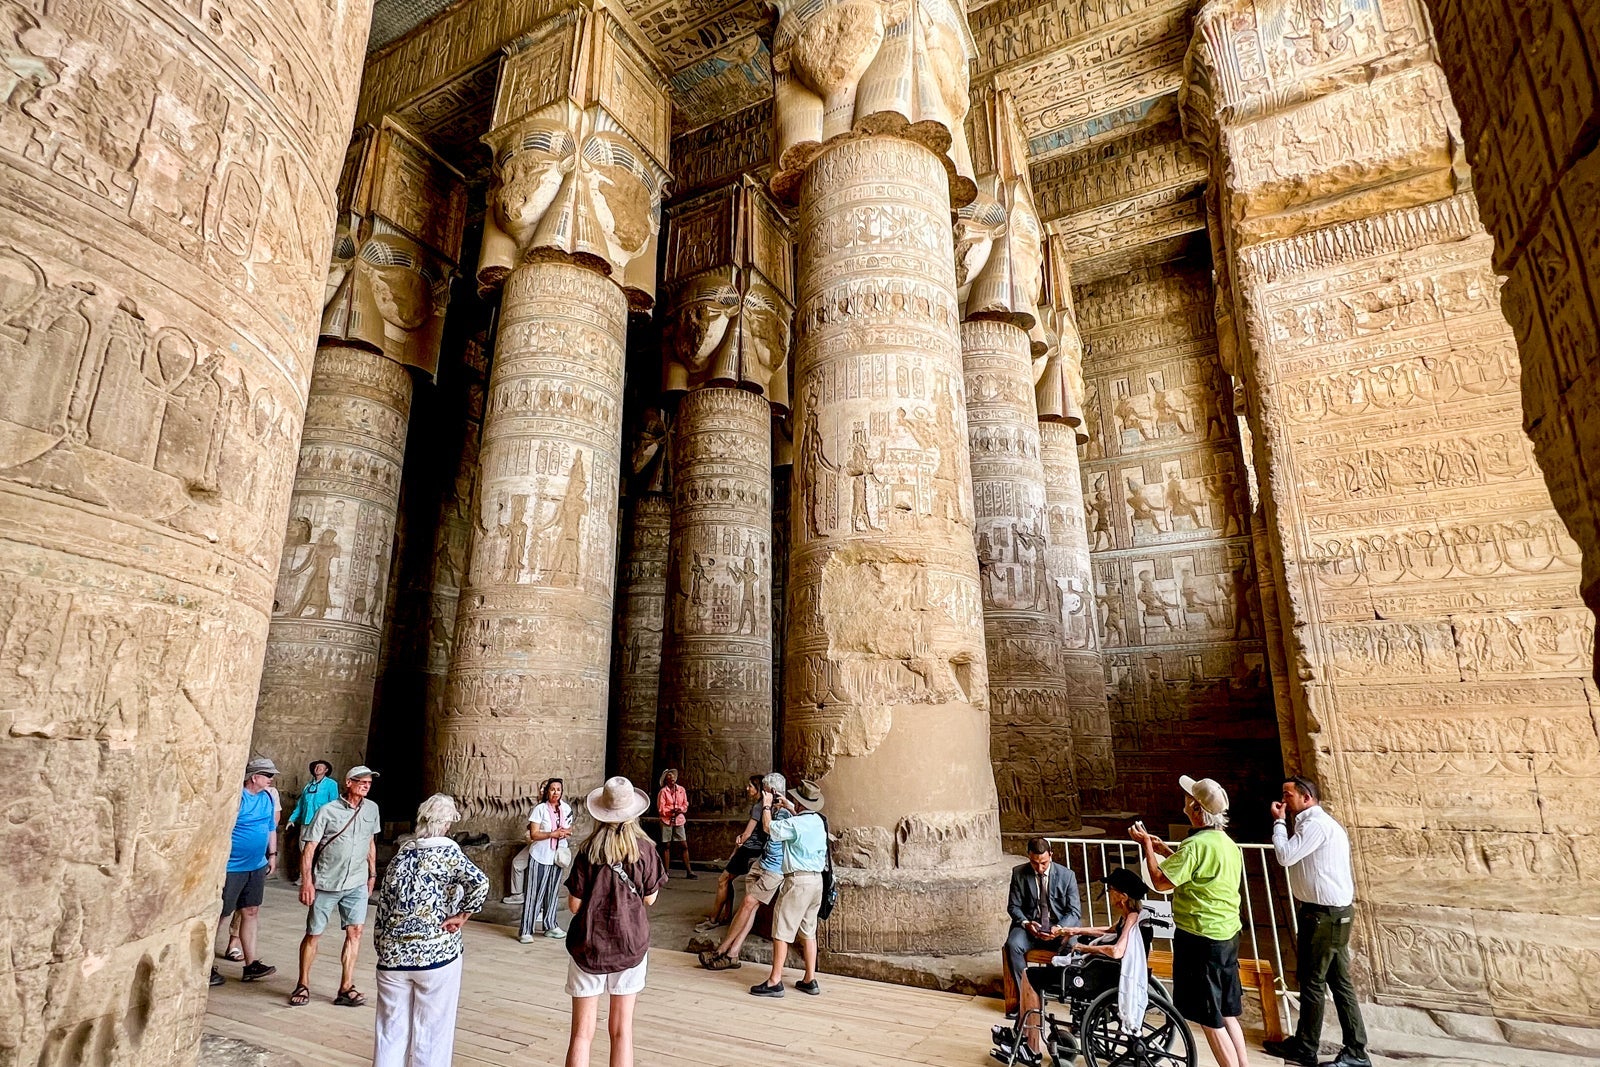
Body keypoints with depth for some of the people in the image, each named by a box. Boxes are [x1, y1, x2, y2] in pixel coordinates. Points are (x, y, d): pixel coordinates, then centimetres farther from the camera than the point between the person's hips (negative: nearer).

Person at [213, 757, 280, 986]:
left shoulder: (269, 796, 7)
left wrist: (272, 855, 17)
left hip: (257, 866, 7)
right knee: (221, 915, 4)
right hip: (232, 866, -7)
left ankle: (251, 964, 20)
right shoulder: (236, 797, -16)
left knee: (251, 912, 12)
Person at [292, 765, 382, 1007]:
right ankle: (303, 985, 28)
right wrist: (306, 882, -15)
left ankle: (346, 988, 2)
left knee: (355, 931, -5)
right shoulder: (327, 811, -9)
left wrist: (372, 873, 15)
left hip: (357, 884, 3)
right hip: (325, 884, -2)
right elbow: (309, 848, -8)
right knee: (313, 934, 9)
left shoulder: (372, 809, 4)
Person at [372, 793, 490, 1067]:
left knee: (391, 1030, 15)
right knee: (432, 1031, 9)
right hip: (436, 953, -5)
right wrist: (461, 916, -11)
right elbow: (480, 883, -26)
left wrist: (382, 948, 21)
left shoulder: (401, 854, 6)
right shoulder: (447, 850, -10)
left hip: (393, 954, 5)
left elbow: (382, 909, 11)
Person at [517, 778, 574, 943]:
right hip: (540, 857, -5)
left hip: (557, 856, 5)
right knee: (534, 893, -2)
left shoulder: (566, 809, 3)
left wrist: (566, 832, -9)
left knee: (552, 892, 13)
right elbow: (534, 835, -14)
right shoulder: (540, 809, -11)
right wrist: (553, 834, -23)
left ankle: (550, 926, 24)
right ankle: (525, 931, 5)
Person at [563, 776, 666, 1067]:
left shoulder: (588, 852, -11)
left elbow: (574, 905, -7)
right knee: (622, 1030, 15)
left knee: (582, 1033, 10)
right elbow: (649, 898, 1)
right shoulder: (644, 850, -9)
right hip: (630, 945, 1)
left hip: (589, 947, -1)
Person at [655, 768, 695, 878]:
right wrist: (672, 811, -17)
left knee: (684, 845, 0)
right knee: (666, 846, 4)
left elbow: (685, 804, 8)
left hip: (679, 820, 3)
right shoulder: (663, 791, -6)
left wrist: (680, 810, -11)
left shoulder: (681, 790, 5)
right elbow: (660, 809, -7)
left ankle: (688, 871, 4)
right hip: (667, 820, -3)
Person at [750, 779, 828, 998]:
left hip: (798, 880, -8)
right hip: (816, 880, 8)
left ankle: (775, 982, 3)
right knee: (809, 931, 15)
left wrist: (767, 806, 7)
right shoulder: (818, 821, 7)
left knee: (781, 931, 0)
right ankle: (810, 980, 19)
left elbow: (769, 828, -6)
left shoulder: (795, 824, -18)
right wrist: (784, 802, 35)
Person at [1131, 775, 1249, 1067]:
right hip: (1228, 934, 9)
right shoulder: (1227, 842, 7)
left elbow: (1161, 882, -18)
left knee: (1210, 1019, 4)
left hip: (1201, 938, -9)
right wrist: (1167, 851, 18)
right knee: (1226, 1013, 19)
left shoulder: (1196, 844, -24)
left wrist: (1146, 844, -7)